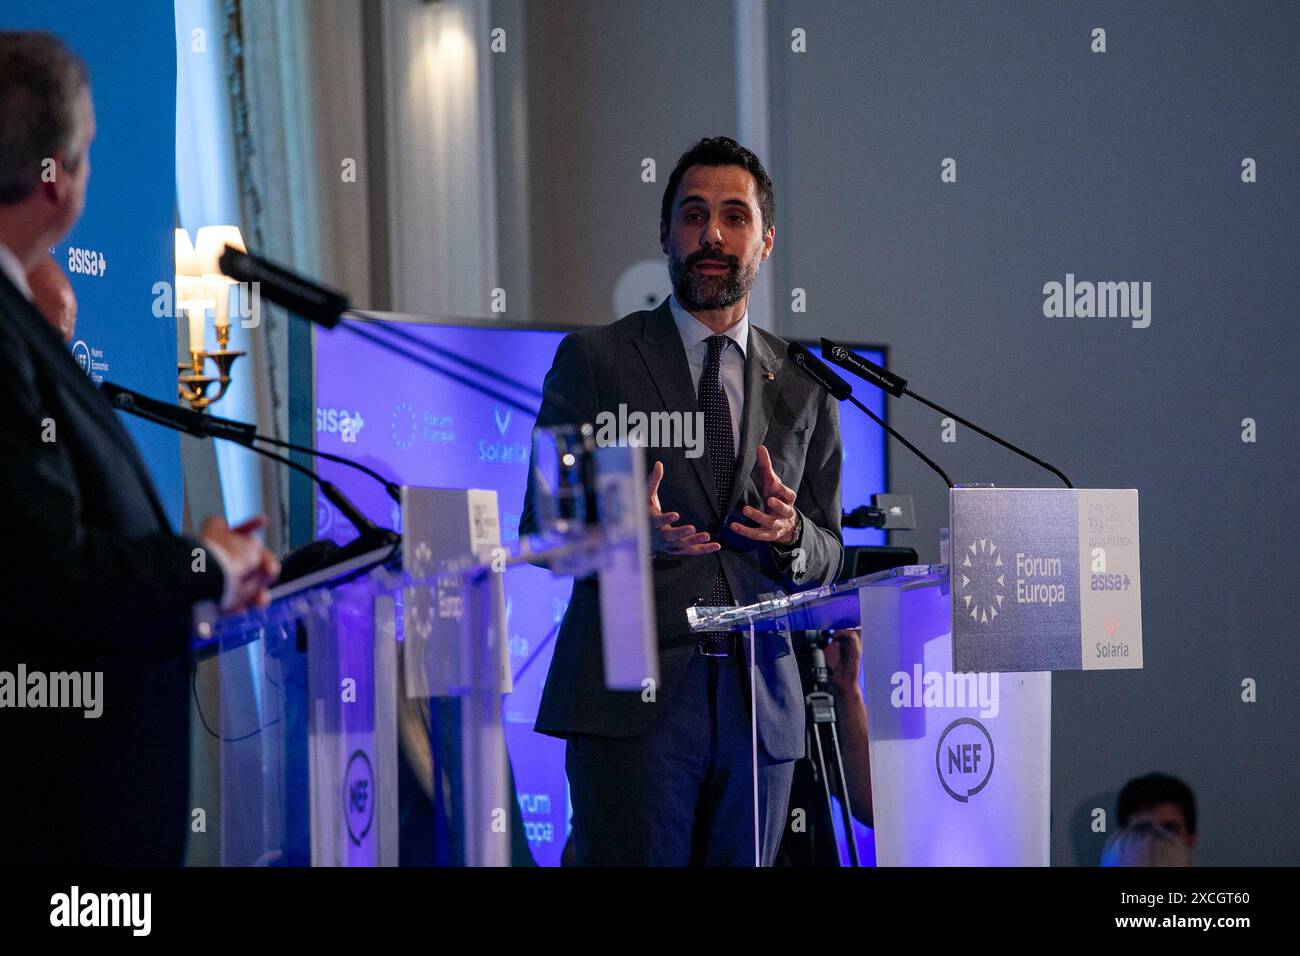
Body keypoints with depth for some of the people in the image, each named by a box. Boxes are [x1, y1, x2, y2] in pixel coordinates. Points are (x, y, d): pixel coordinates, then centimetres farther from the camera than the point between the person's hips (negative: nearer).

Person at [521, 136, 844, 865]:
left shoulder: (803, 386, 14)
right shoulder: (596, 360, 5)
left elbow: (828, 562, 16)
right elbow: (540, 527, 2)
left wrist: (792, 535, -8)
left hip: (760, 703, 4)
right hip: (631, 699, -3)